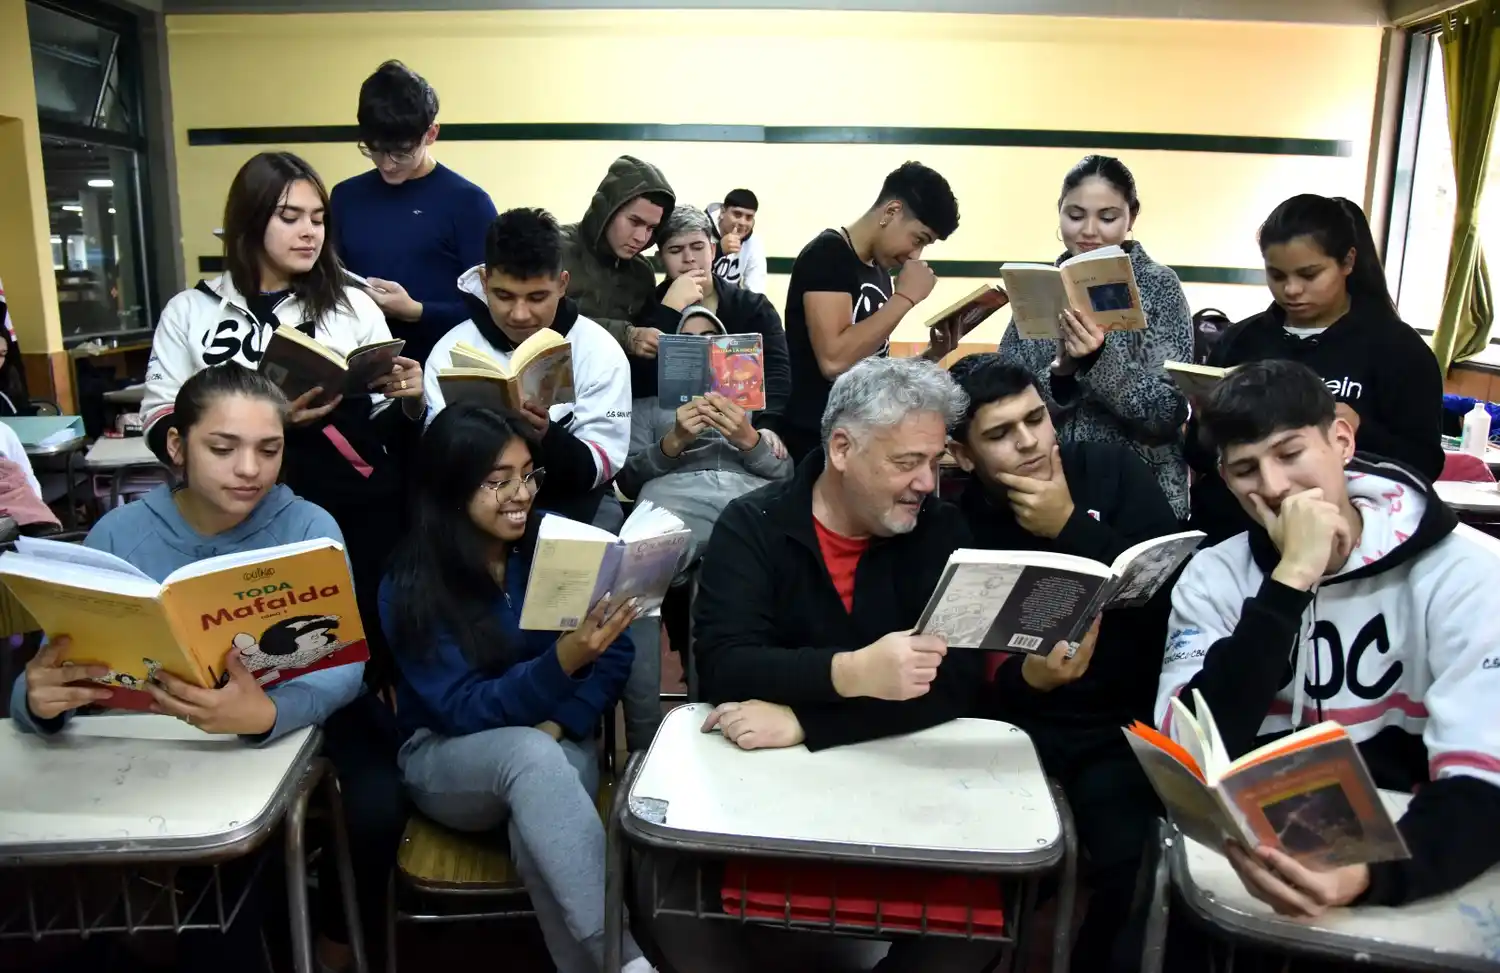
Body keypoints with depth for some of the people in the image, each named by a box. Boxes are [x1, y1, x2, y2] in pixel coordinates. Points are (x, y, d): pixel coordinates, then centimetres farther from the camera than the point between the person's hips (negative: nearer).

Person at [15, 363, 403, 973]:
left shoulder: (309, 527, -11)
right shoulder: (119, 534, -6)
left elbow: (342, 663, -23)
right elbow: (57, 664, -8)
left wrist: (266, 712, -45)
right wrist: (39, 698, -34)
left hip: (300, 719, 0)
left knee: (378, 805, -24)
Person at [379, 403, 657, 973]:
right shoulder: (409, 589, -12)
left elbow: (615, 655, -5)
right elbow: (464, 710, -19)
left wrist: (558, 724, -22)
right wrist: (563, 660, -35)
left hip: (558, 747, 2)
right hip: (448, 761, -1)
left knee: (539, 839, -35)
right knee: (527, 751, -37)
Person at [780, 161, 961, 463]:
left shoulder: (880, 272, 12)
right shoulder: (827, 254, -12)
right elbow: (835, 361, -25)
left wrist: (933, 355, 2)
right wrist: (906, 296, -17)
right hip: (815, 443, -8)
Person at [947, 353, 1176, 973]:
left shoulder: (1110, 471, 0)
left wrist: (1072, 528, -16)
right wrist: (1025, 679, -26)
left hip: (1129, 723, 0)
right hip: (1022, 729, 0)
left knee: (1137, 859, -23)